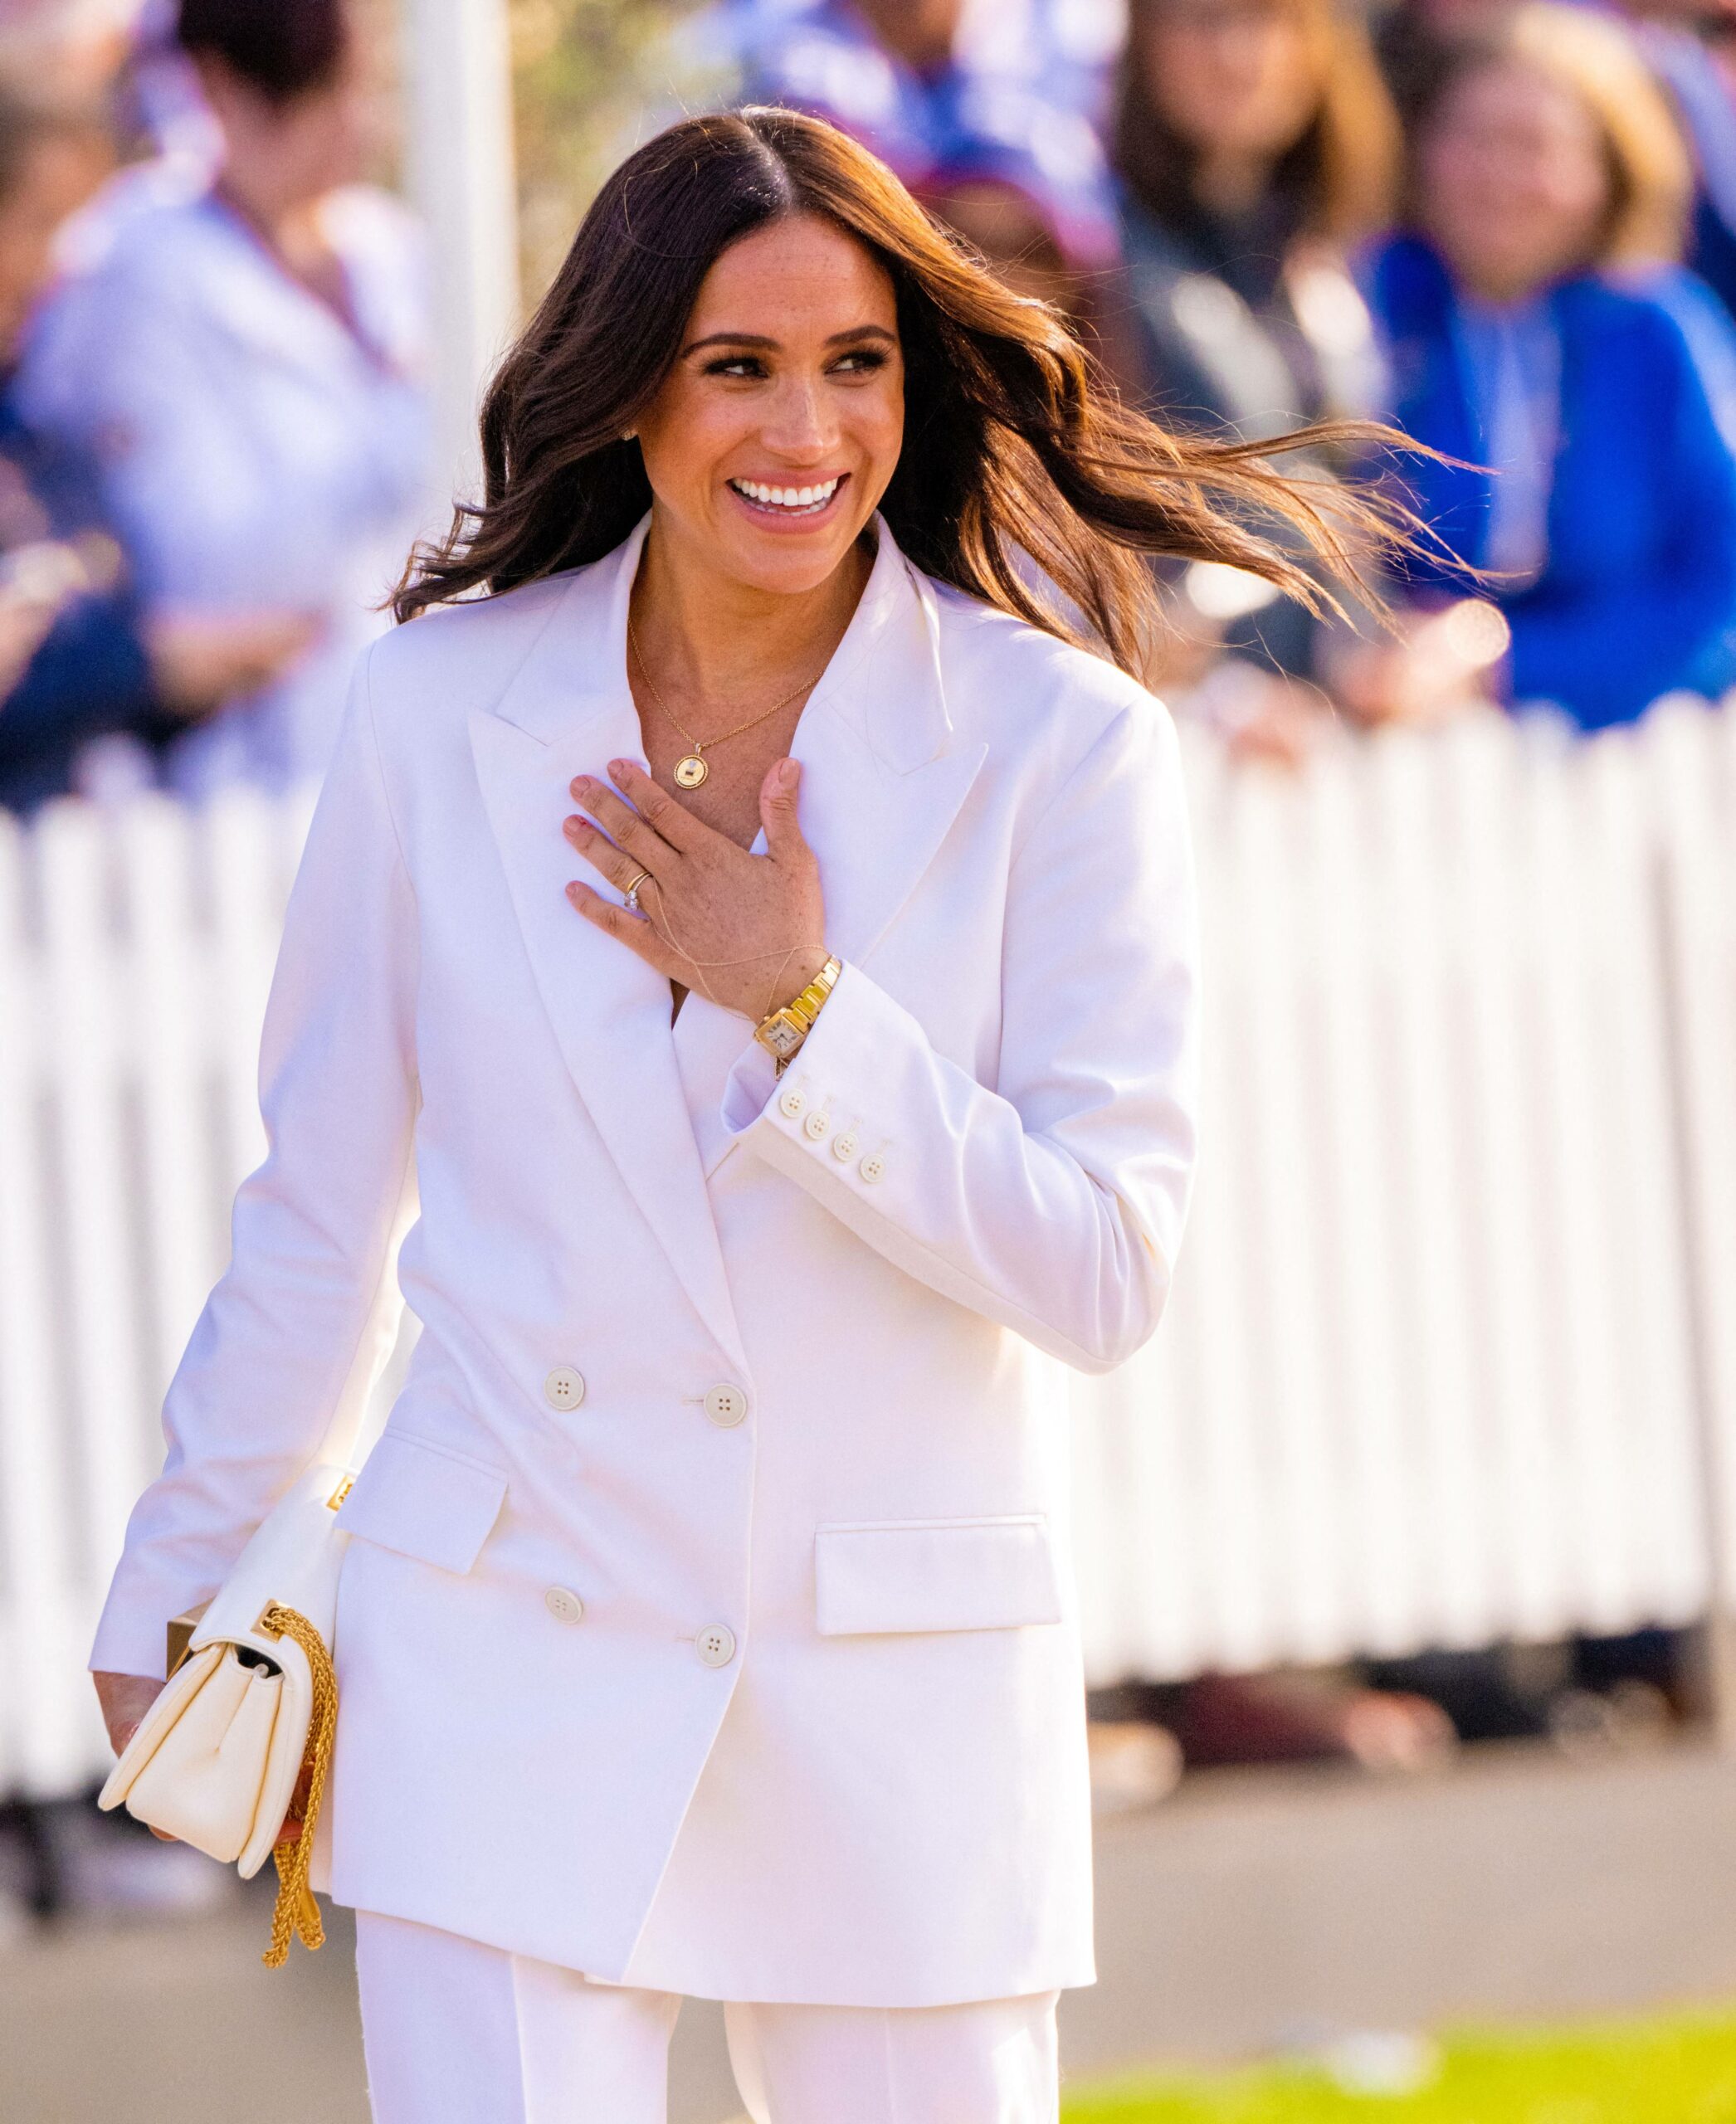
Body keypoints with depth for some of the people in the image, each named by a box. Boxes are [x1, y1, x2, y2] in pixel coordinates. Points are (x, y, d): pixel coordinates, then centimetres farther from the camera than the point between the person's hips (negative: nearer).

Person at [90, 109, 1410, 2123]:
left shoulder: (1060, 748, -6)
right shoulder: (440, 708, -1)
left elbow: (1105, 1272, -10)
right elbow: (318, 1200, 11)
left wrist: (800, 1006, -17)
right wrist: (170, 1583, 18)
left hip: (898, 1709, 0)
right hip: (503, 1659, 1)